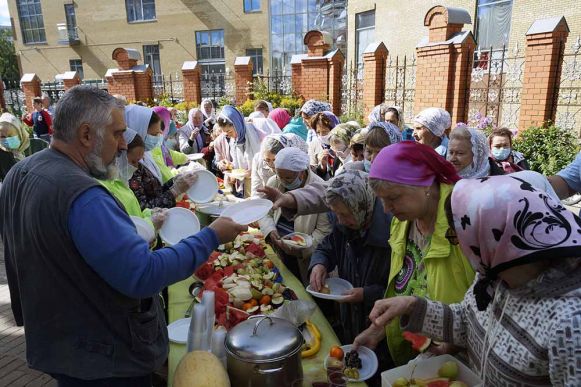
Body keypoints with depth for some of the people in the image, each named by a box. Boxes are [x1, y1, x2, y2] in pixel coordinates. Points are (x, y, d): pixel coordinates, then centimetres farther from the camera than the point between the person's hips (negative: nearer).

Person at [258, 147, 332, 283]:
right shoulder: (274, 182, -3)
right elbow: (264, 212, 3)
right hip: (276, 255, 4)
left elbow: (324, 231, -19)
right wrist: (270, 231, -16)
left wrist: (301, 249, -29)